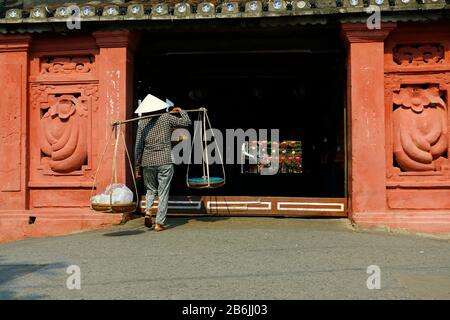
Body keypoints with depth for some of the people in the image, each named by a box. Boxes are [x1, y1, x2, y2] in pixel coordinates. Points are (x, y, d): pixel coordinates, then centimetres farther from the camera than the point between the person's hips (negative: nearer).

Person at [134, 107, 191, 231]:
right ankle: (159, 223, 3)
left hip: (147, 161, 2)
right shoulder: (166, 118, 0)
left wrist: (137, 167, 9)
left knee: (151, 189, 20)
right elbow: (187, 123, 10)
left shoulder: (142, 122, 6)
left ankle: (148, 211, -4)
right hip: (164, 161, -2)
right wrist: (181, 111, 28)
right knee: (163, 192, 4)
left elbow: (138, 146, 4)